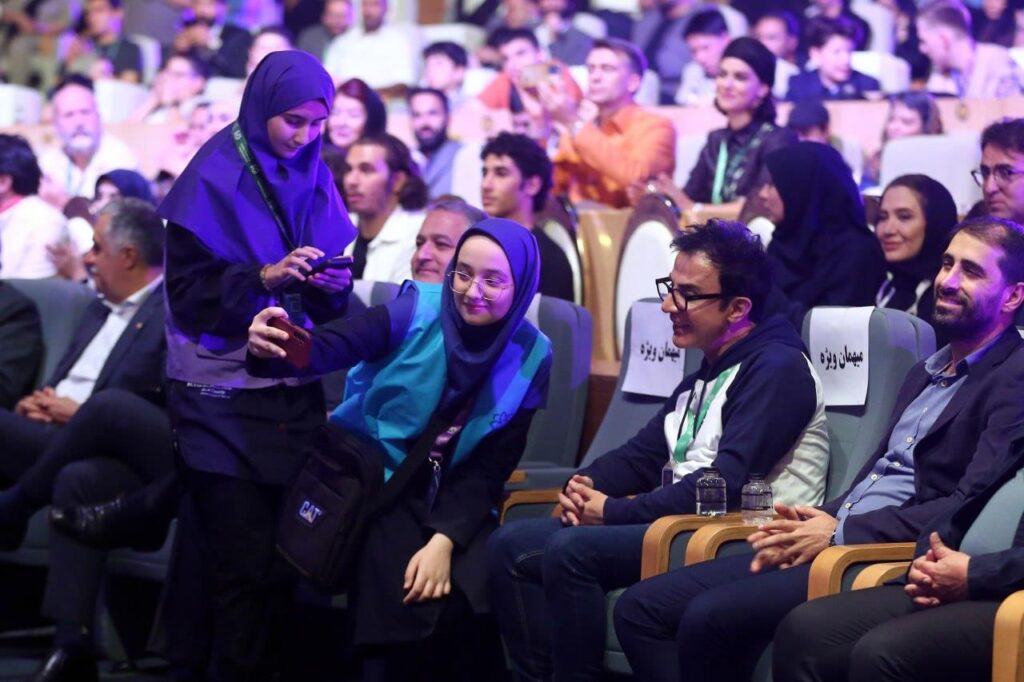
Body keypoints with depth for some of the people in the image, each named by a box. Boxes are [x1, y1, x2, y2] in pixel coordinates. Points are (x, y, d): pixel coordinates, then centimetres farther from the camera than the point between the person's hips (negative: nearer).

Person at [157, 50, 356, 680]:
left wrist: (334, 287, -10)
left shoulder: (314, 177, 9)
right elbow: (189, 292, -11)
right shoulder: (214, 179, -7)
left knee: (283, 554, 1)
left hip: (294, 396, 5)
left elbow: (330, 310, 11)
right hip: (223, 400, -5)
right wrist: (264, 278, -23)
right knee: (244, 564, -7)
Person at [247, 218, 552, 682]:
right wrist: (273, 349, -49)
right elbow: (332, 345, -26)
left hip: (453, 500, 2)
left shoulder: (530, 358, -3)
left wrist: (444, 541, -16)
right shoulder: (417, 311, -11)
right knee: (403, 599, -25)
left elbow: (490, 468, -2)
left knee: (465, 598, -22)